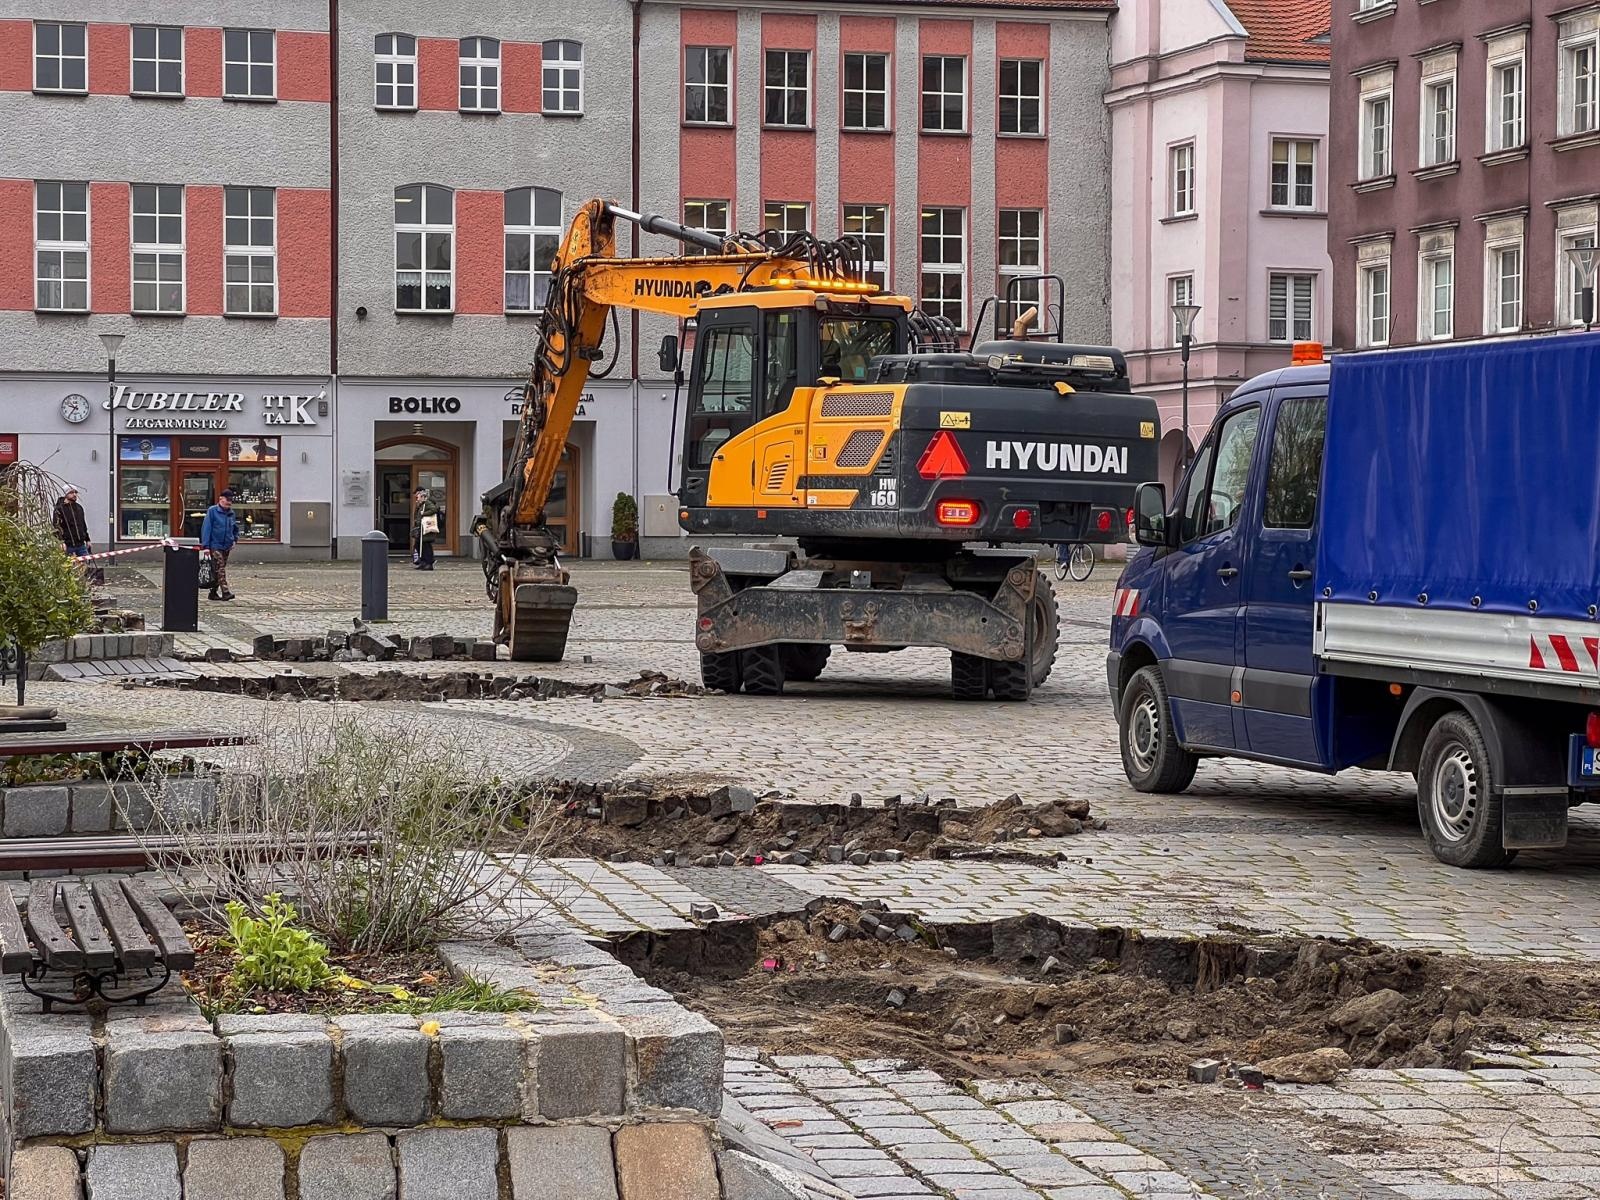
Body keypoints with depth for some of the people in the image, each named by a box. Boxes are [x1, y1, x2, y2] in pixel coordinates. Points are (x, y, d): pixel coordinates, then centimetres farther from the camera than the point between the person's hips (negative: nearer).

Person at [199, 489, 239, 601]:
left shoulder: (231, 513, 11)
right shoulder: (212, 511, -7)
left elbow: (235, 529, 26)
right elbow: (206, 528, -9)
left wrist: (234, 539, 9)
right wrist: (206, 545, -15)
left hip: (226, 546, 6)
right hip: (215, 546, -6)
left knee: (219, 570, 11)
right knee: (220, 569, -14)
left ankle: (213, 592, 20)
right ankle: (225, 592, -22)